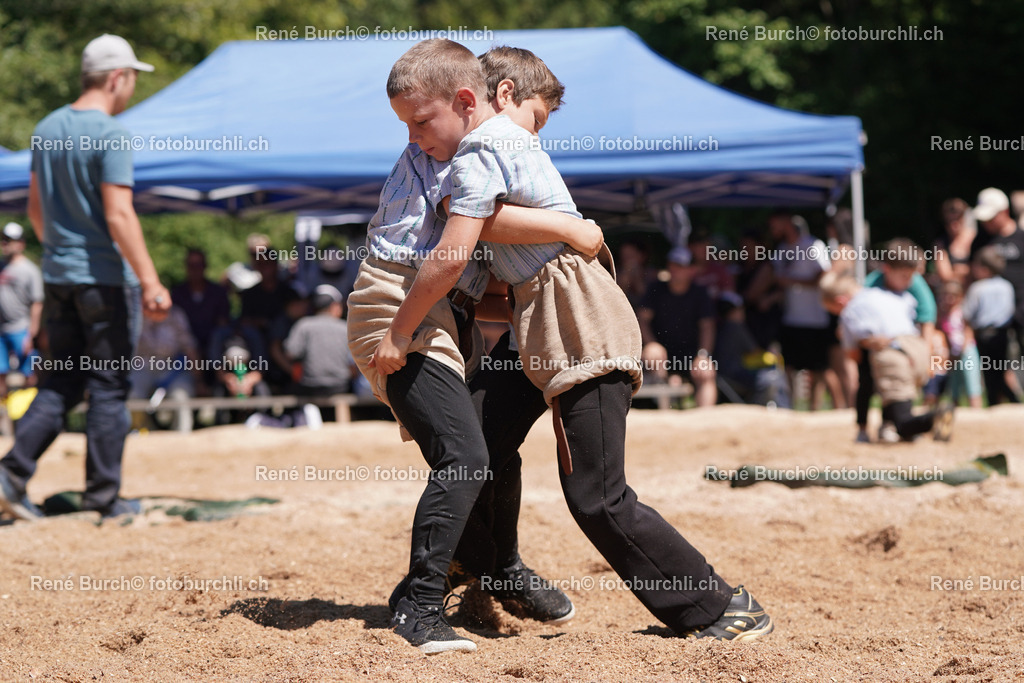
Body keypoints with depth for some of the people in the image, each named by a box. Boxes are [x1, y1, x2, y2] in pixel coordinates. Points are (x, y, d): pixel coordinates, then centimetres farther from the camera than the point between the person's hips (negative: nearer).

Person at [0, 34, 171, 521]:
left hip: (56, 276, 7)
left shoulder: (47, 129, 10)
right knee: (109, 386, 1)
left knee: (61, 381, 12)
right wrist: (150, 282, -21)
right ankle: (103, 495, 5)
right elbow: (118, 216, -21)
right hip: (101, 276, -7)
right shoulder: (110, 135, -14)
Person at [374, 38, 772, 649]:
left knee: (599, 498, -13)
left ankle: (728, 609, -10)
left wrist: (400, 331, -8)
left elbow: (451, 257, -19)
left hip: (580, 323, -11)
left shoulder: (479, 155, -11)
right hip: (573, 324, 11)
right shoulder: (510, 133, 19)